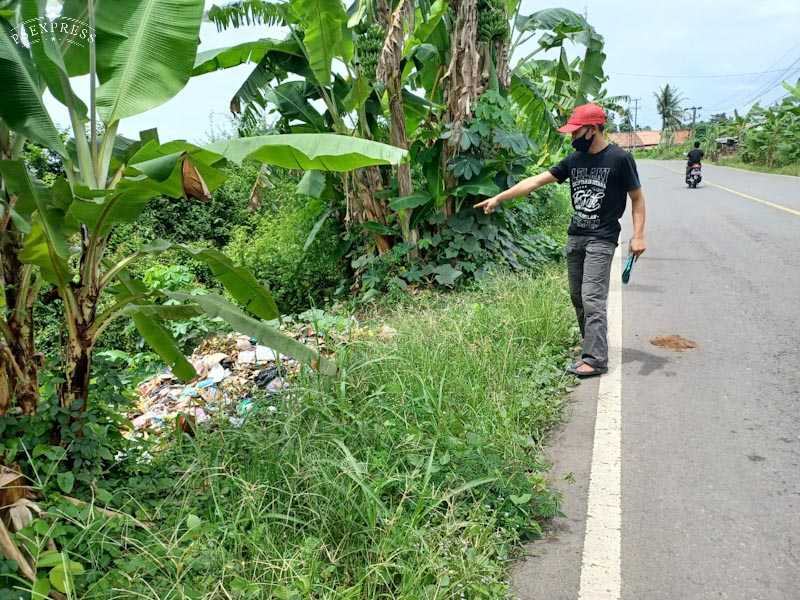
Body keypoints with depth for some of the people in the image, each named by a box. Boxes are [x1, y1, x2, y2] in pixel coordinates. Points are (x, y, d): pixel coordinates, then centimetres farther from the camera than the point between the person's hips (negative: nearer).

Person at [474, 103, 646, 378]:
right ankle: (591, 345, 21)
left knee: (592, 299, -12)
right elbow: (535, 181, 6)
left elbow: (637, 197, -1)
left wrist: (638, 235, -10)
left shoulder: (619, 158, -7)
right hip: (575, 236, 6)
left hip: (601, 239, -6)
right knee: (577, 297, 9)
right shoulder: (574, 160, 7)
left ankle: (595, 359, -10)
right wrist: (498, 198, 2)